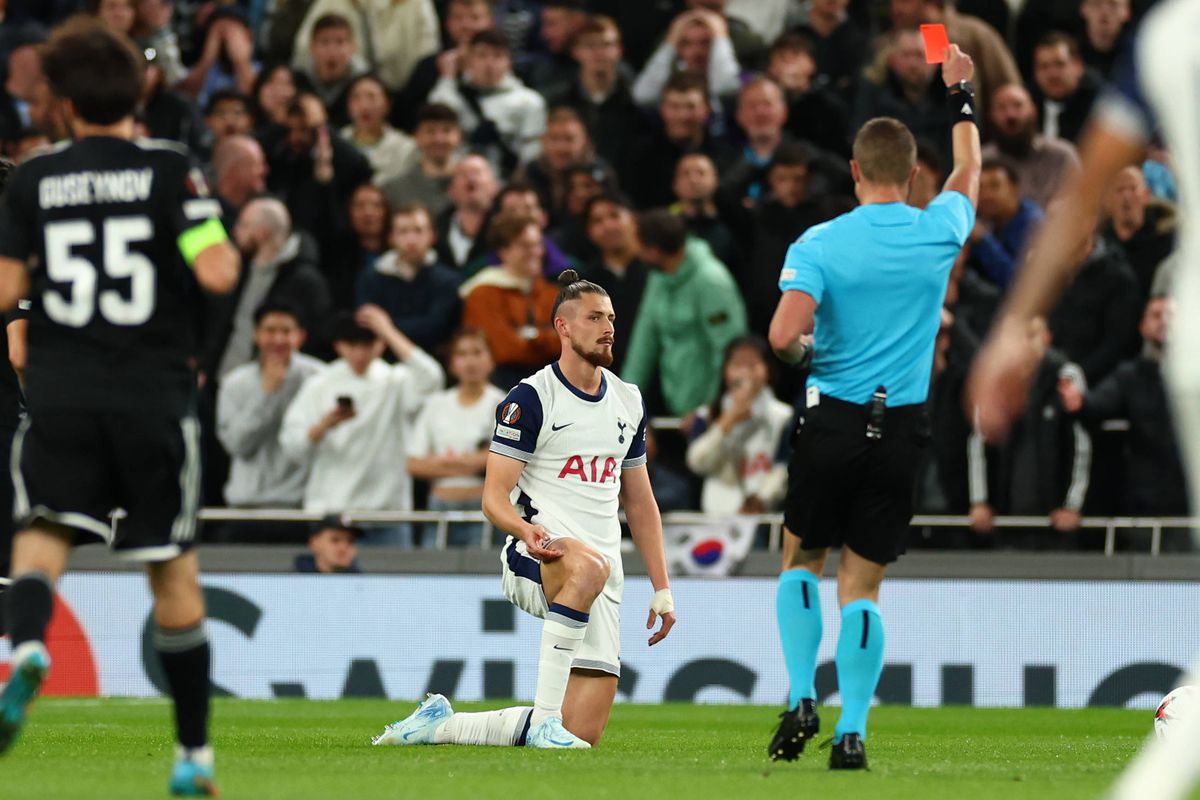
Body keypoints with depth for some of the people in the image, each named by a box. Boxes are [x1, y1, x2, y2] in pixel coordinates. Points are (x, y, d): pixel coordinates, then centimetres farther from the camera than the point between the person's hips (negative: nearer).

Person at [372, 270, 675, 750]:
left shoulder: (628, 403, 16)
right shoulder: (531, 399, -4)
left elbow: (640, 503, 23)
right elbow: (494, 497, -8)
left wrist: (662, 589, 17)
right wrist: (526, 529, -30)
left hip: (602, 579, 6)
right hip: (536, 559, -6)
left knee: (583, 735, -4)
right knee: (591, 565, -43)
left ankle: (442, 723, 16)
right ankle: (545, 718, -38)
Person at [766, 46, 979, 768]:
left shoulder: (820, 243, -9)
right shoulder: (939, 232, -1)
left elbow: (784, 336, -20)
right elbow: (969, 174, 22)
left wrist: (805, 350, 4)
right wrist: (960, 95, 34)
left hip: (833, 422, -2)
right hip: (903, 430, 2)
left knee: (802, 559, 19)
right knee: (863, 585, 5)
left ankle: (802, 701, 6)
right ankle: (853, 731, -2)